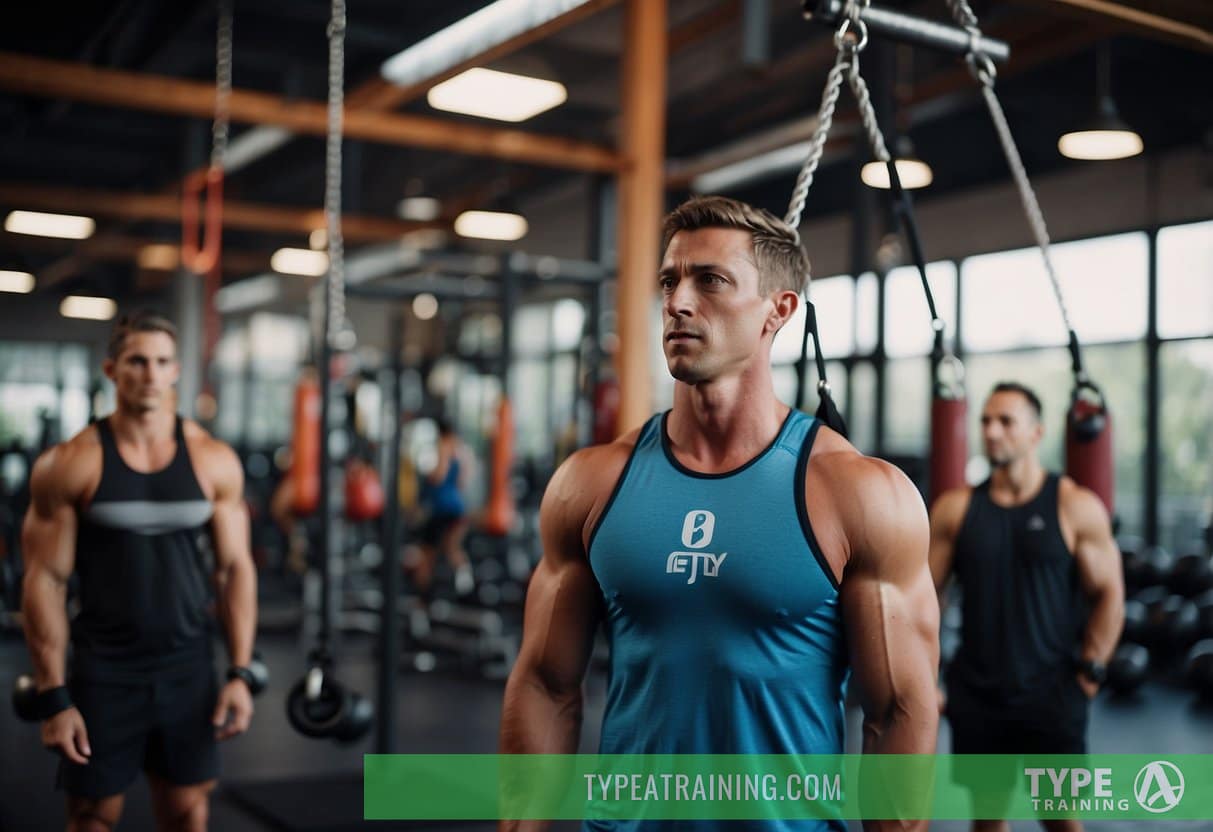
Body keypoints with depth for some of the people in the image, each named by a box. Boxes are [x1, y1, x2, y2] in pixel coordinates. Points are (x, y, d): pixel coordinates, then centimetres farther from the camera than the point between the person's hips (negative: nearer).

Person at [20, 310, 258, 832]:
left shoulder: (214, 461, -2)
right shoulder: (70, 464, -8)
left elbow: (235, 567, 2)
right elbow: (45, 580, -7)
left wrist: (240, 673, -4)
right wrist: (53, 696, -10)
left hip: (188, 668, 2)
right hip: (103, 670, -2)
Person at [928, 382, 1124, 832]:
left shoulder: (1076, 507, -5)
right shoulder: (955, 508, 0)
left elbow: (1109, 594, -2)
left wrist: (1088, 672, -6)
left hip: (1051, 694, -2)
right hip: (975, 693, 2)